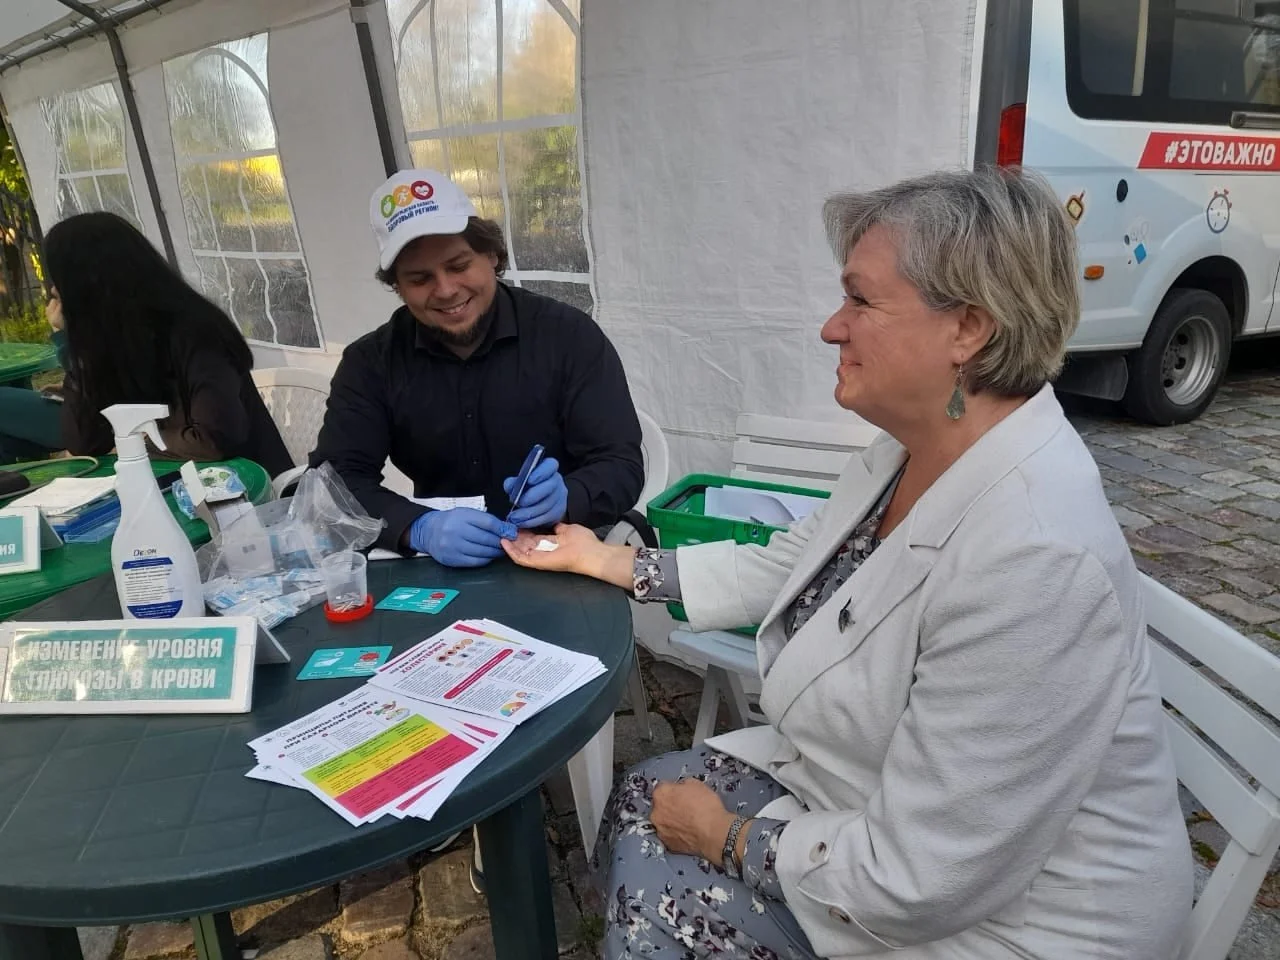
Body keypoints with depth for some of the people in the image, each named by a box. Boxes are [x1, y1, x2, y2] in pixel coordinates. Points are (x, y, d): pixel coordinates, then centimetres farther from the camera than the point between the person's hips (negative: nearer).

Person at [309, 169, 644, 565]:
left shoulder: (570, 335, -7)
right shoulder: (370, 362, 0)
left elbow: (623, 467, -9)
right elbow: (333, 481, -8)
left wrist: (565, 497, -30)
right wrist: (419, 529, -27)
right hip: (439, 570, 3)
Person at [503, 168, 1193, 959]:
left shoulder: (1032, 559, -36)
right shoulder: (911, 455, -6)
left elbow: (915, 879, -30)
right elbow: (785, 567, 9)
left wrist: (727, 838, -15)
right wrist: (607, 561, 11)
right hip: (875, 794, 8)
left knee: (660, 885, -5)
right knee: (646, 798, 6)